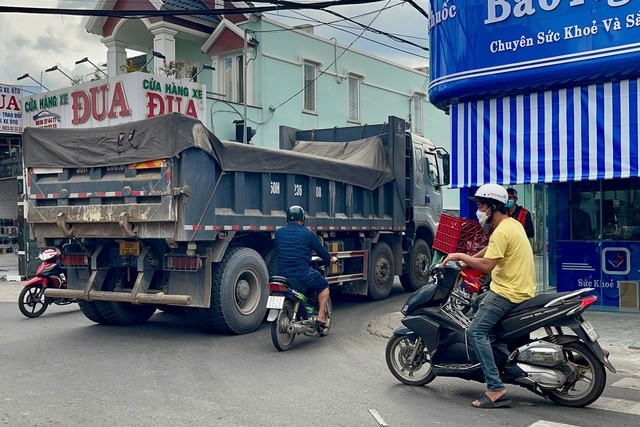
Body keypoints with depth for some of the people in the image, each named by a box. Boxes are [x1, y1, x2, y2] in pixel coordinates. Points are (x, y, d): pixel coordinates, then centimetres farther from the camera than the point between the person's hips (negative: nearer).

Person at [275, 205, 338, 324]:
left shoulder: (279, 233, 6)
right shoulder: (307, 233, -7)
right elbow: (320, 250, 3)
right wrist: (330, 259, 24)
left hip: (282, 274, 5)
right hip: (303, 274, -5)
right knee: (324, 286, 17)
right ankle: (320, 316, 10)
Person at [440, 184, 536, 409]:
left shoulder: (501, 232, -18)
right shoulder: (513, 224, 14)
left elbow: (486, 265, -26)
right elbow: (489, 250, 24)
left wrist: (459, 256, -15)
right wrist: (465, 260, 19)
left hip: (507, 292, -11)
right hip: (521, 288, 11)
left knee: (476, 331, -16)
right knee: (475, 310, 26)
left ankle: (496, 389, -20)